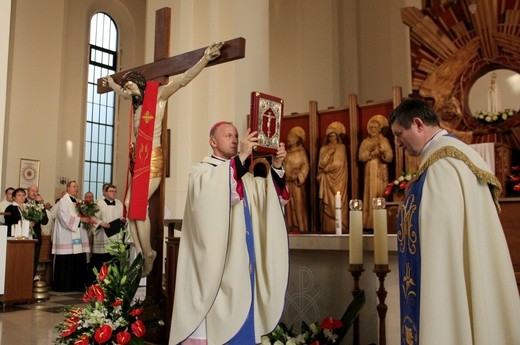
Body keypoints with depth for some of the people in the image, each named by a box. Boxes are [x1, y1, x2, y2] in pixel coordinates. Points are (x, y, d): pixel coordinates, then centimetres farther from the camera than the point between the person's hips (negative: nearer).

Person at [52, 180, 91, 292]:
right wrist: (80, 219, -15)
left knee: (78, 263, 4)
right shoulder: (63, 201, -5)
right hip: (67, 239, -7)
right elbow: (65, 218, -15)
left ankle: (77, 285, 10)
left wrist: (86, 219, 0)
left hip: (78, 238, 7)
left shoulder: (78, 202, 18)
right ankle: (63, 286, 4)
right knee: (66, 263, -4)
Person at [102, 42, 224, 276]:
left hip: (152, 159, -7)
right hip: (137, 159, 7)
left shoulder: (158, 95, -2)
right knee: (129, 206, -1)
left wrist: (205, 59, -24)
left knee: (138, 205, -14)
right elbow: (121, 92, 41)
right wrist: (109, 82, 59)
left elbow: (183, 79, -14)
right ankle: (140, 254, 5)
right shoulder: (137, 101, 18)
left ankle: (148, 253, 0)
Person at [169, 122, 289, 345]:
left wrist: (276, 166, -10)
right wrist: (242, 156, -26)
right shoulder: (201, 171, 1)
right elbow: (215, 193, -22)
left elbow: (269, 196, 4)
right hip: (214, 264, -6)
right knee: (212, 320, -6)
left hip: (240, 263, 6)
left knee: (237, 316, 7)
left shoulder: (244, 176, 20)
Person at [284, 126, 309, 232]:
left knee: (298, 205, -5)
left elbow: (305, 167, -7)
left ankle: (300, 227, -2)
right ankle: (290, 226, 7)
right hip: (287, 183, 6)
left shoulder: (301, 152, -1)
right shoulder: (287, 152, 15)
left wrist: (297, 177, -13)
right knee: (289, 205, 4)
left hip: (296, 183, -5)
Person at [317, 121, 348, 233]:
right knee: (326, 204, -3)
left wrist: (326, 168, 2)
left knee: (337, 203, -9)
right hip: (326, 181, 3)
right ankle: (327, 227, -4)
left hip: (337, 180, -3)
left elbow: (337, 164, -5)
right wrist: (328, 153, -6)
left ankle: (339, 227, -11)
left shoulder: (341, 147, 5)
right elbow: (321, 164, 3)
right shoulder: (324, 149, 16)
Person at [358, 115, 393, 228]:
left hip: (381, 174, -1)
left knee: (381, 196, -6)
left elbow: (390, 157, -3)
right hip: (370, 174, 1)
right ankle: (369, 224, -5)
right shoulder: (365, 142, 11)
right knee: (370, 197, -4)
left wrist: (382, 152, -21)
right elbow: (361, 157, -1)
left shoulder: (384, 140, 6)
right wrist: (370, 151, -15)